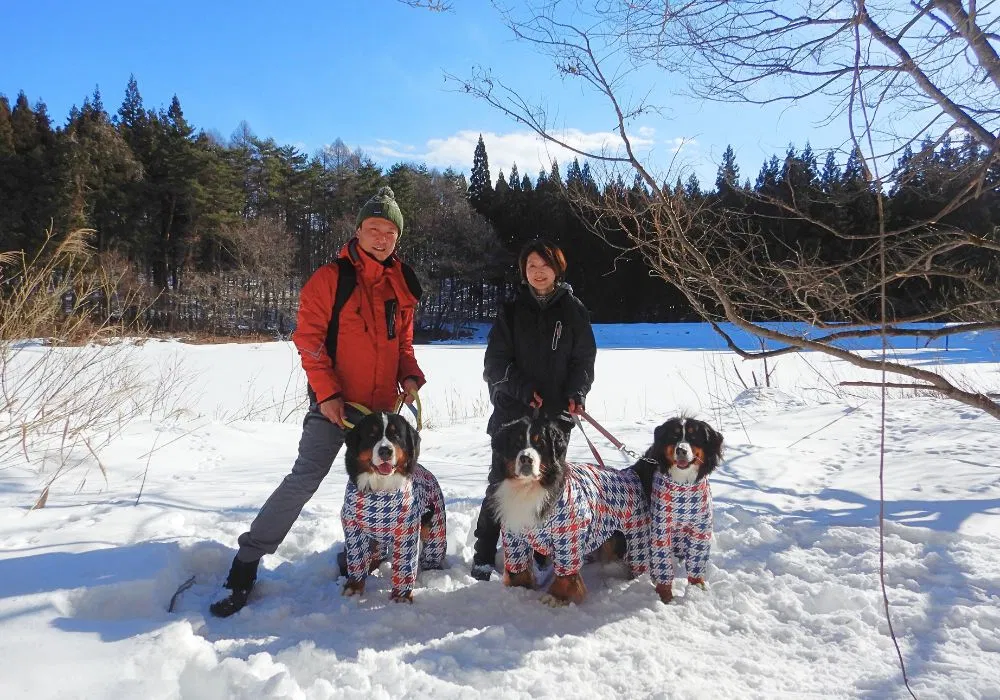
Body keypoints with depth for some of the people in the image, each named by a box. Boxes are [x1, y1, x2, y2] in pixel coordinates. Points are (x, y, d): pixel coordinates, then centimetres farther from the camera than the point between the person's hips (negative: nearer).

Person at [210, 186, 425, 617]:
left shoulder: (401, 284, 9)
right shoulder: (331, 278, -8)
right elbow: (308, 338, -11)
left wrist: (410, 375, -1)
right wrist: (327, 393, -18)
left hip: (384, 408, 6)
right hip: (336, 405, -5)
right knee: (304, 480, -11)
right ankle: (247, 562, 0)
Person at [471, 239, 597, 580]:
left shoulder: (574, 310, 5)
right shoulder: (511, 311, 5)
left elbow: (584, 360, 5)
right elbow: (495, 363, 1)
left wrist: (576, 393, -12)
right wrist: (523, 387, -15)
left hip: (556, 414, 0)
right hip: (512, 412, 0)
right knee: (501, 483, 2)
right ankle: (484, 556, 12)